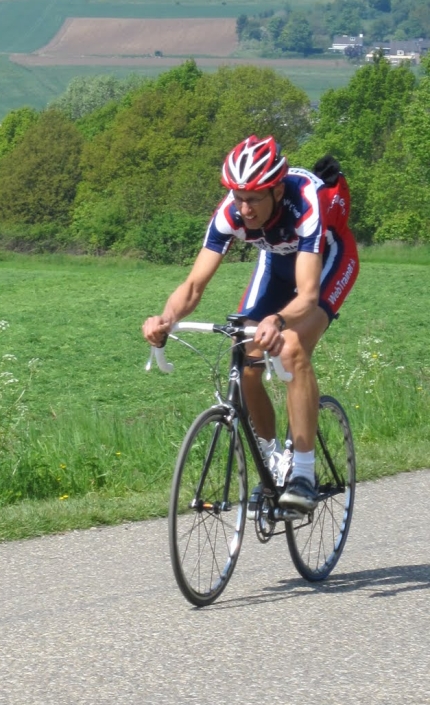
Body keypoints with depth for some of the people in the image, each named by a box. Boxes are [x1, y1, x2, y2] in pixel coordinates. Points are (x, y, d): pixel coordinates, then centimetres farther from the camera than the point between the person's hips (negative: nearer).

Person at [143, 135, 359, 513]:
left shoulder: (306, 203, -41)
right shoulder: (230, 213, -29)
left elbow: (307, 295, -49)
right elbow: (194, 286, -29)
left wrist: (279, 321, -70)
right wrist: (166, 319, -51)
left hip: (329, 259, -5)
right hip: (278, 259, 5)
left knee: (293, 349, -30)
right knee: (245, 366, -8)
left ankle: (303, 475, -25)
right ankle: (273, 461, 16)